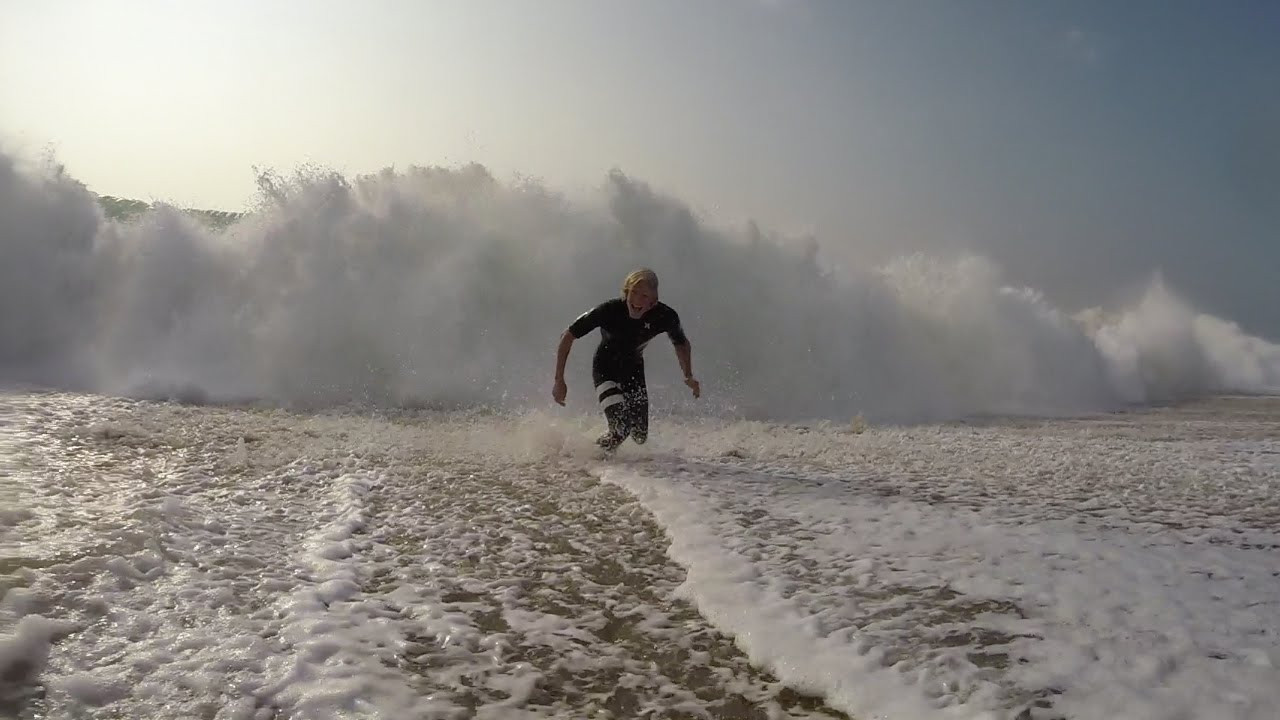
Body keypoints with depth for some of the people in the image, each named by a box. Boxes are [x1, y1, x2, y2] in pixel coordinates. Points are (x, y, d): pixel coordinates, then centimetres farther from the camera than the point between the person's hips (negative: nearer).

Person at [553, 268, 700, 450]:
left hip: (634, 369, 4)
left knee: (640, 436, 5)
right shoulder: (608, 310, -31)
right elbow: (567, 336, -20)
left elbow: (682, 344, -1)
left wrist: (689, 377, -13)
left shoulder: (665, 316, -25)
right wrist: (559, 380, -21)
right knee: (621, 428, -23)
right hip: (605, 369, -3)